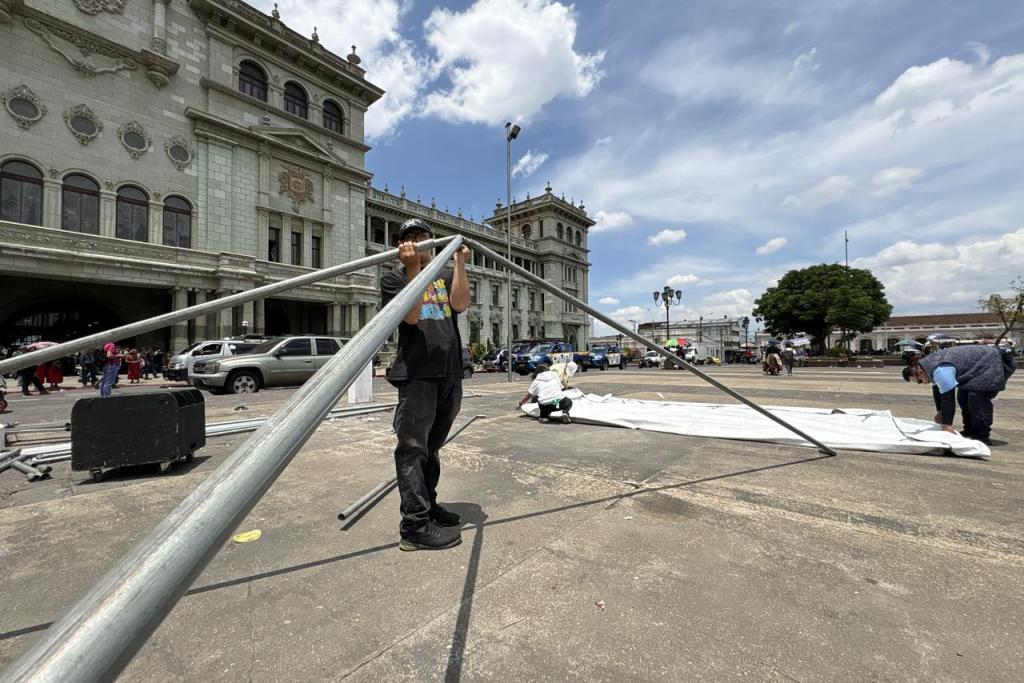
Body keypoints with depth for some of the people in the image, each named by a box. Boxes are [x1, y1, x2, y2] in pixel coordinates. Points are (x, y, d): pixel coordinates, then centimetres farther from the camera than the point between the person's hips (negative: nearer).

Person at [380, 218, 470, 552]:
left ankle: (428, 505, 28)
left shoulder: (446, 275, 17)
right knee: (412, 448, -6)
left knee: (432, 446, 15)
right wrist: (413, 268, -14)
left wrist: (460, 262, -6)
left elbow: (460, 304, -3)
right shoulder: (394, 278, 7)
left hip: (450, 373, 5)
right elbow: (412, 316, -10)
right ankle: (415, 525, 1)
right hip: (416, 373, -4)